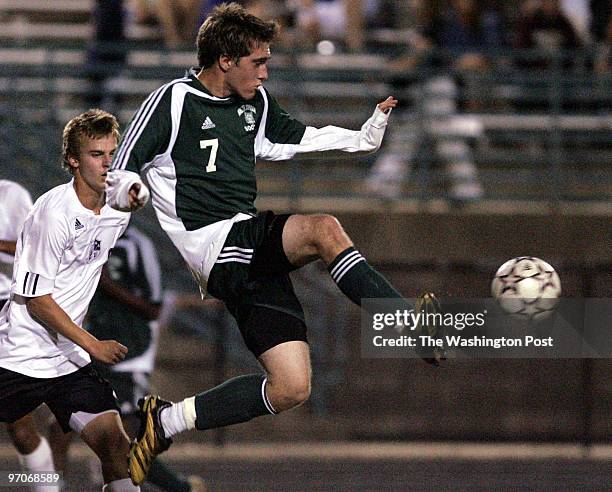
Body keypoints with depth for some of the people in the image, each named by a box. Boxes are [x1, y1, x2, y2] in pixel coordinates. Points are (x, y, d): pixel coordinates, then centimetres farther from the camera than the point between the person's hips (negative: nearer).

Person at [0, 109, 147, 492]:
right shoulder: (54, 212, -17)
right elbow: (36, 299, -15)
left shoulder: (117, 210, 5)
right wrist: (93, 345, -14)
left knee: (116, 446, -10)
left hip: (71, 362, 6)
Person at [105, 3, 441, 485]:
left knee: (291, 388, -9)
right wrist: (128, 191, -29)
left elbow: (300, 138, 34)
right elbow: (117, 177, -6)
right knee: (324, 227, -34)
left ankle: (166, 421, 2)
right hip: (216, 249, -8)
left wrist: (367, 136, 23)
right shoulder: (173, 101, -4)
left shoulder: (256, 102, 16)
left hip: (256, 255, 8)